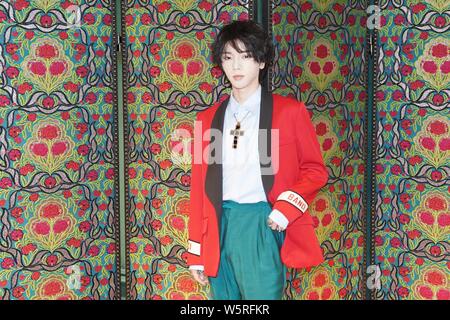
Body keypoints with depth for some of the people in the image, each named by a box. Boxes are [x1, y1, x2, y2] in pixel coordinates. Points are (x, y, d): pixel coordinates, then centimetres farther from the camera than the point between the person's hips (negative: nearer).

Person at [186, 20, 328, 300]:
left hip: (264, 226, -4)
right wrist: (196, 252, 9)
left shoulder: (290, 111, 0)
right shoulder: (208, 119, 10)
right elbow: (200, 188, 10)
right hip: (220, 229, 4)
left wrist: (287, 207, -14)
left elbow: (316, 170, 4)